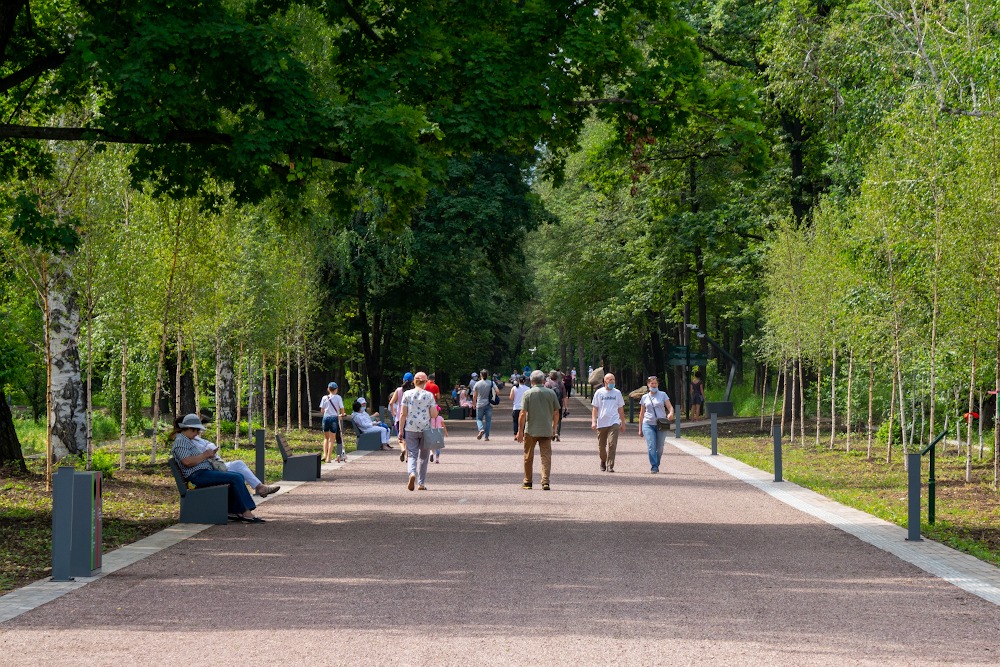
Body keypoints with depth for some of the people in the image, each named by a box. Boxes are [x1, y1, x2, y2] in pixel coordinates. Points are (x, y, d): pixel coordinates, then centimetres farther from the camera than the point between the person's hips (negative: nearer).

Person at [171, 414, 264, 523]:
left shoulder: (188, 440, 23)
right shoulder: (180, 441, -10)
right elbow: (187, 461, -24)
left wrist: (209, 454, 12)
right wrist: (204, 455, -13)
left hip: (206, 471, 11)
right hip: (198, 475, -11)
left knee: (240, 477, 2)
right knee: (236, 478, -20)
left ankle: (232, 511, -4)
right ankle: (247, 514, -19)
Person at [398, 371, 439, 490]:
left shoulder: (407, 394, -2)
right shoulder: (429, 395, -3)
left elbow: (403, 414, -3)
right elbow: (434, 415, -5)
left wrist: (401, 431, 2)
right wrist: (436, 410, 17)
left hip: (410, 430, 0)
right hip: (425, 430, 0)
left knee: (412, 454, 3)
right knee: (423, 457, 12)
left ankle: (412, 473, -26)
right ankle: (421, 484, 15)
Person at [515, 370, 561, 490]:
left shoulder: (528, 393, -5)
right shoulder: (551, 393, 2)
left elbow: (523, 414, -9)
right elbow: (556, 413, 6)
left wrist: (520, 431, -3)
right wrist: (554, 428, 20)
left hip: (531, 430, -1)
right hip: (546, 430, 1)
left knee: (528, 457, 11)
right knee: (546, 456, 1)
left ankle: (527, 482, 18)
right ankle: (545, 482, -11)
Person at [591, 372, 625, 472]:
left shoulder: (617, 393, 9)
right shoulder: (599, 393, 4)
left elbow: (621, 409, 15)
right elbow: (594, 408, 4)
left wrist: (623, 422, 15)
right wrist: (593, 421, -6)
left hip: (614, 423, 0)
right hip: (601, 423, 0)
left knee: (612, 444, -14)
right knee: (601, 446, 10)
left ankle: (610, 466, -13)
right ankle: (603, 461, 35)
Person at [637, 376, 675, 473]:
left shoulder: (663, 395, 7)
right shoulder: (644, 397, 10)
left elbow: (670, 407, 1)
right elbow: (641, 414, 15)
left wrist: (671, 414, -24)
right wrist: (640, 429, 13)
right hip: (648, 424, 0)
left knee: (659, 448, 3)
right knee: (651, 447, -14)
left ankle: (656, 465, 22)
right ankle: (654, 467, -13)